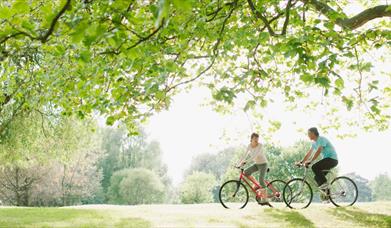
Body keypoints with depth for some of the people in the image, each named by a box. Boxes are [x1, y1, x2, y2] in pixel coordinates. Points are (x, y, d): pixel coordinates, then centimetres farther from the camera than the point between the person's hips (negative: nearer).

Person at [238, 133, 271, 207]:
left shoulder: (260, 146, -20)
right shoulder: (249, 146, -4)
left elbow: (255, 155, -32)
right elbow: (245, 155, -4)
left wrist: (244, 161, -40)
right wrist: (240, 163, -18)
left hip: (263, 164, -6)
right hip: (256, 164, 6)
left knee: (261, 180, -18)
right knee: (246, 172, -15)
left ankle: (264, 200, -13)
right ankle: (257, 185, 2)